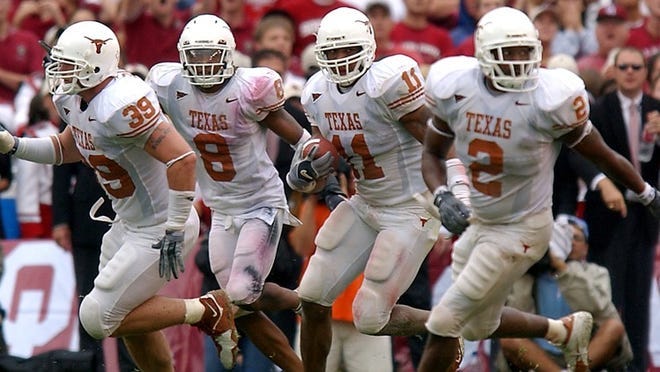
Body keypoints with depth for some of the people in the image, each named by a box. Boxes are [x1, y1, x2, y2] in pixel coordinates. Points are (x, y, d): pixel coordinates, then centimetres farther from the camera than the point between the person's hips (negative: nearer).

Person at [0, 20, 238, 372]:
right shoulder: (73, 100, 0)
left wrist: (174, 231, -28)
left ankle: (205, 312, 1)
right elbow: (69, 147, 20)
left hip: (158, 231, -10)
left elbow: (183, 159, -32)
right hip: (128, 224, 10)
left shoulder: (122, 106, -30)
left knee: (100, 319, -8)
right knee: (131, 318, 20)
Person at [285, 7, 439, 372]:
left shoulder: (388, 82, -23)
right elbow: (323, 160, 10)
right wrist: (304, 172, -12)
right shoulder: (318, 95, 1)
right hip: (365, 207, 8)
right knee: (313, 299, 5)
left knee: (370, 318, -8)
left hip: (411, 212, -8)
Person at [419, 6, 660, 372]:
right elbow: (432, 153, 5)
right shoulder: (454, 88, -12)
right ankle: (566, 330, 48)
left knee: (444, 323, -7)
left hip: (522, 229, -6)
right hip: (479, 222, 6)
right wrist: (443, 197, -15)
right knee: (479, 326, 23)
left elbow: (601, 155, -7)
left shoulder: (549, 98, -23)